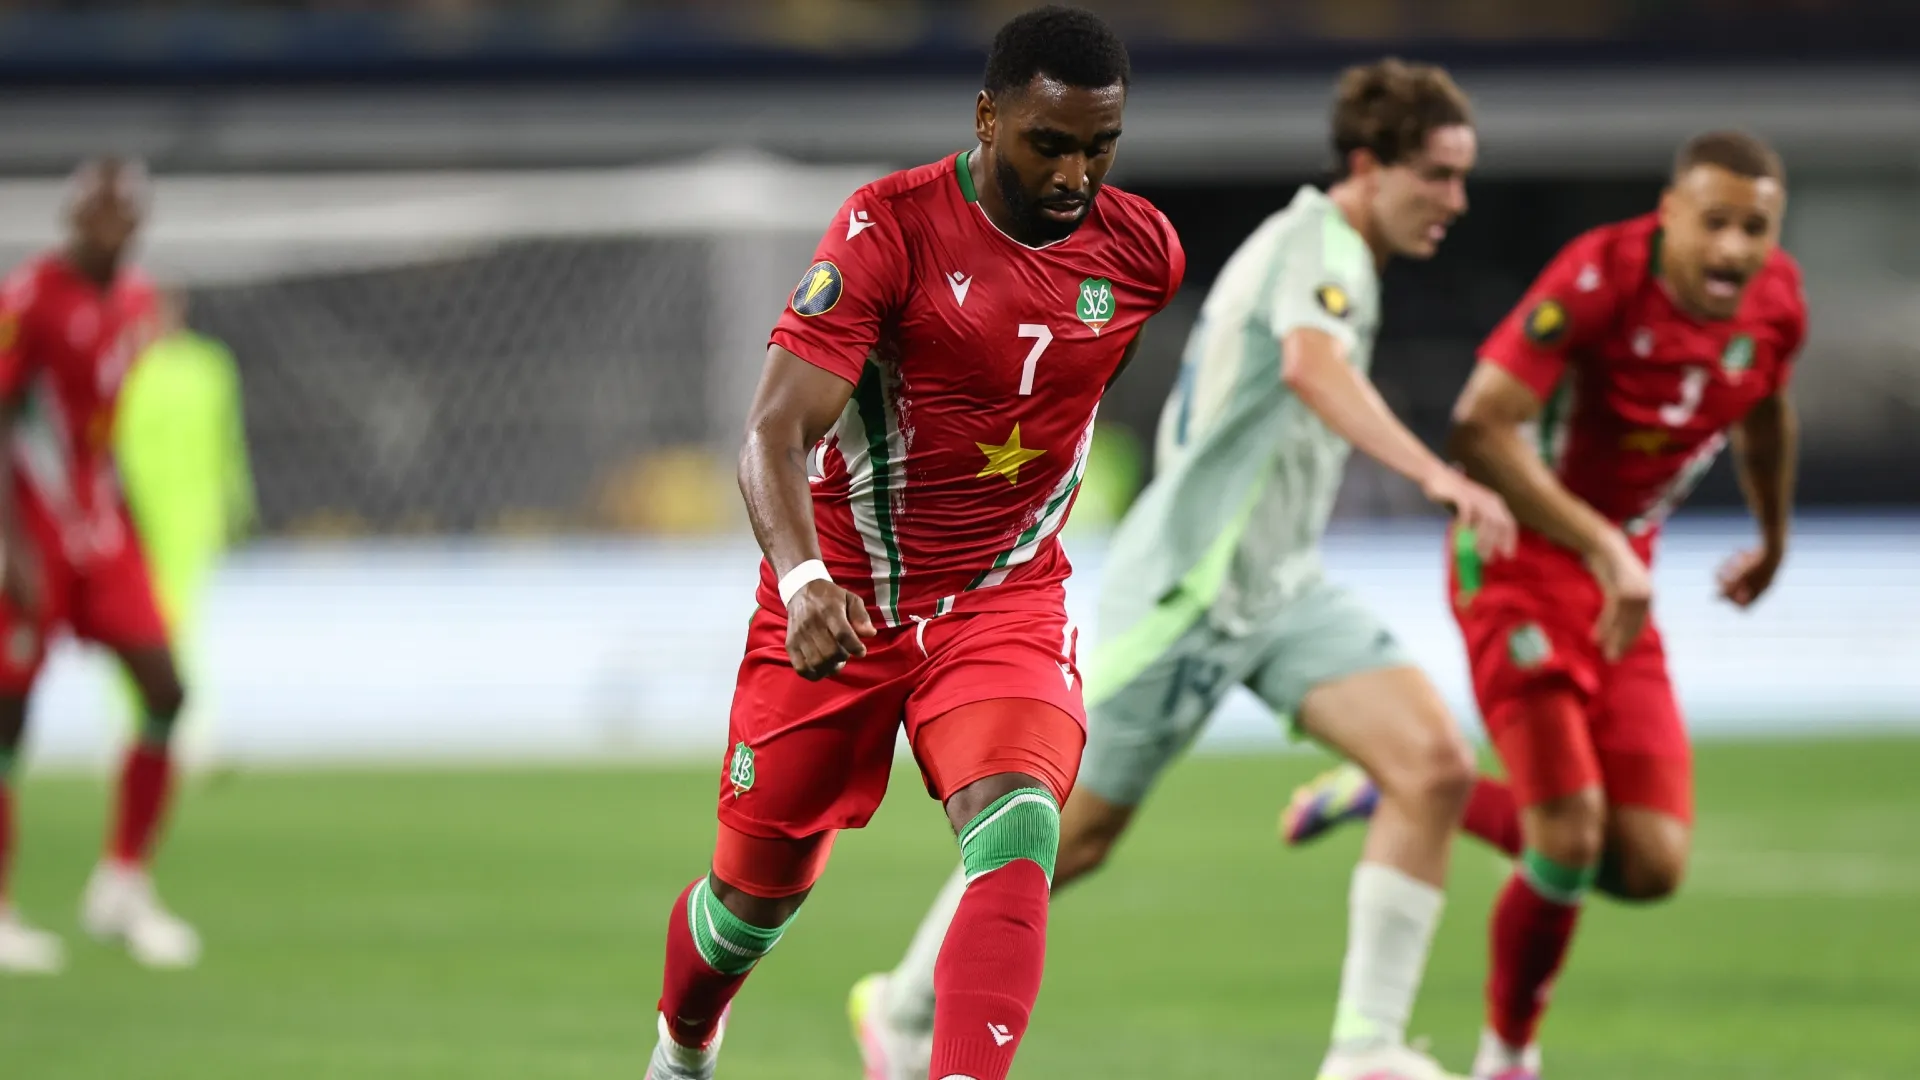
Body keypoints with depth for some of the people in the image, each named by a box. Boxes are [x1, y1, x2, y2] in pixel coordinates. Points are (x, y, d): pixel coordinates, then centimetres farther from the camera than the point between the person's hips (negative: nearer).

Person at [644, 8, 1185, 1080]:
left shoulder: (1144, 250, -5)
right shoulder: (890, 226, -18)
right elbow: (777, 430, -26)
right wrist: (801, 578, -43)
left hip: (1008, 599, 2)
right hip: (839, 604, -2)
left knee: (1017, 832, -27)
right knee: (760, 887, 12)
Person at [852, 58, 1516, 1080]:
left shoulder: (1310, 244, 12)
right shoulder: (1320, 242, -17)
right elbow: (1312, 369, -40)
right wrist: (1437, 475, -53)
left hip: (1280, 588, 8)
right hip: (1187, 586, -8)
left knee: (1436, 767, -13)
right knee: (1073, 833, 5)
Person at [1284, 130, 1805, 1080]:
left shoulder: (1776, 301, -4)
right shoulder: (1602, 275, -26)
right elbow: (1480, 429, -31)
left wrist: (1774, 537, 35)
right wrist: (1604, 549, -37)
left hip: (1622, 575, 7)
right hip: (1519, 555, -7)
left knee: (1650, 865, -3)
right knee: (1569, 839, -17)